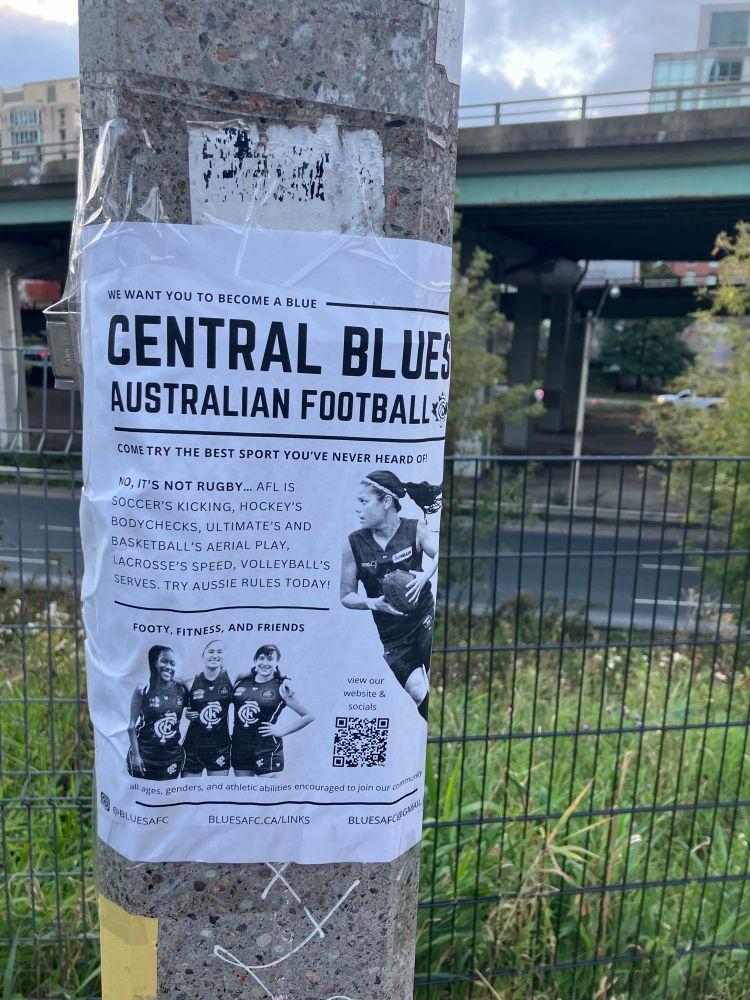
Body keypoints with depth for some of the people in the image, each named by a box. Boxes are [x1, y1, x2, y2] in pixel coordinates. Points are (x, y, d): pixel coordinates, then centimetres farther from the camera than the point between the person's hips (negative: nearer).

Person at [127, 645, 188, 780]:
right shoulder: (142, 690, -7)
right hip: (145, 755, -2)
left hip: (172, 756, 2)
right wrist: (135, 754, -9)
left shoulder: (181, 690, 0)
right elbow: (132, 726, -6)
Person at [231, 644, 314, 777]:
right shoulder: (241, 682, 5)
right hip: (240, 747, 4)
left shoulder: (281, 688, -4)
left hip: (267, 750, -4)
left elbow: (308, 716, -4)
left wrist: (281, 731, -8)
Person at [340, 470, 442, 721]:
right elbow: (346, 596, -2)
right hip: (392, 633, 1)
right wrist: (375, 603, -18)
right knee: (418, 692, -6)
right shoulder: (354, 543, -7)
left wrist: (424, 576, -39)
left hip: (424, 617, -1)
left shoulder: (415, 530, -8)